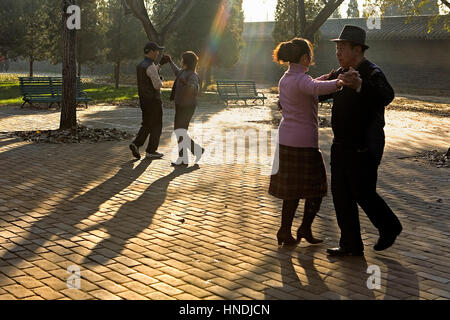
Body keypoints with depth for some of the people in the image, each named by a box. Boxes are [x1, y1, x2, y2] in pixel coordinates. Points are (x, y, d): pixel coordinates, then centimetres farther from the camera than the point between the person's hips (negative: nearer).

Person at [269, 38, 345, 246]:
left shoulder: (285, 79, 12)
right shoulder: (301, 79, -15)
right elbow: (317, 89, -40)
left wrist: (323, 79, 39)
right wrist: (339, 83, -56)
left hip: (286, 140, 8)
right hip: (304, 142, -8)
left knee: (292, 190, 13)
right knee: (315, 187, 6)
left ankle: (285, 232, 14)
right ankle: (305, 229, 5)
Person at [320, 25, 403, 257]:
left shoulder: (372, 74, -16)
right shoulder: (341, 73, 9)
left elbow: (386, 96, -37)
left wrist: (360, 86, -54)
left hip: (363, 148, -8)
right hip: (342, 146, 8)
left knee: (363, 194, 0)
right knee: (341, 194, 8)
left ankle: (390, 228, 28)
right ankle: (351, 245, 18)